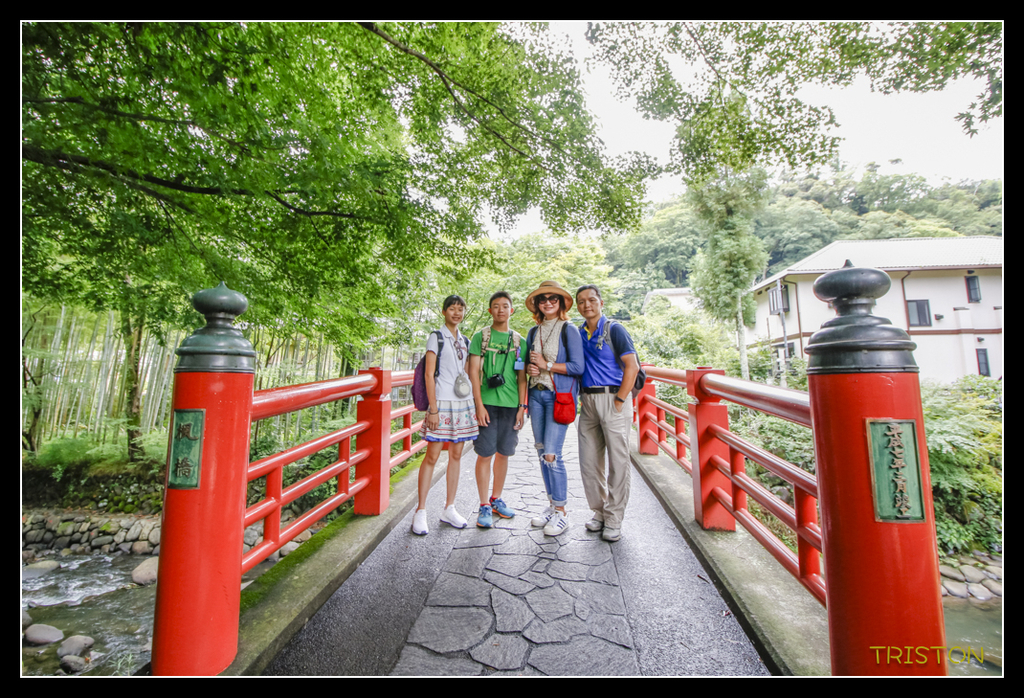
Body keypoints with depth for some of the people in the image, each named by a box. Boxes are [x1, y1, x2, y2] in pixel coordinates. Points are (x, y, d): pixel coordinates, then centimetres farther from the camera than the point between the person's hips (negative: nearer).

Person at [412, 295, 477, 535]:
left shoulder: (465, 341, 15)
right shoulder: (436, 337, 0)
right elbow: (429, 374, -7)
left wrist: (474, 404, 10)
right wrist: (433, 408, -13)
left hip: (464, 403, 5)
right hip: (442, 402, -5)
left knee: (456, 455, 9)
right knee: (432, 456, -3)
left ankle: (449, 509, 20)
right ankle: (421, 512, 9)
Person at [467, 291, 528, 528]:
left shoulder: (519, 340, 11)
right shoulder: (480, 337, 3)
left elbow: (521, 376, 11)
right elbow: (473, 372, -2)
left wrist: (522, 406, 4)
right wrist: (479, 404, -9)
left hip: (511, 405, 3)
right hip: (487, 403, -3)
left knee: (503, 453, 11)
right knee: (485, 454, 0)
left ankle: (496, 499, 28)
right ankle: (484, 506, 13)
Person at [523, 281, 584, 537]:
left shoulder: (569, 330, -4)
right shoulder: (533, 332, 13)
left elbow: (578, 367, -10)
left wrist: (547, 365, -12)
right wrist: (530, 368, -2)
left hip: (560, 396, -6)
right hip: (536, 394, 6)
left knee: (552, 454, -8)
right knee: (541, 452, 10)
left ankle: (561, 513, 9)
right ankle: (552, 505, 26)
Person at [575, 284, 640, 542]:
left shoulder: (614, 329, -3)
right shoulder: (577, 334, 13)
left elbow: (632, 367, -9)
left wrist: (619, 401, -13)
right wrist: (581, 398, 7)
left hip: (613, 397, -5)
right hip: (588, 400, 6)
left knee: (618, 461, 1)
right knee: (589, 462, 9)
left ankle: (613, 519, 14)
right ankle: (599, 512, 25)